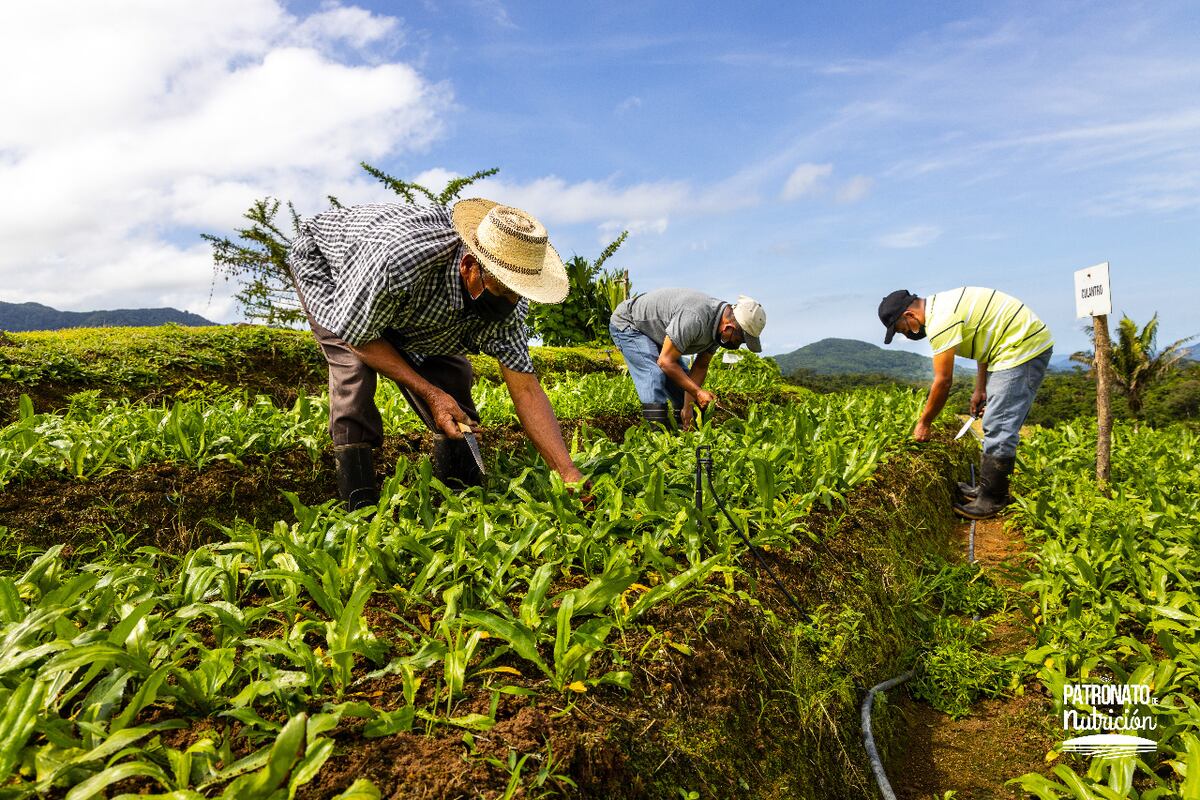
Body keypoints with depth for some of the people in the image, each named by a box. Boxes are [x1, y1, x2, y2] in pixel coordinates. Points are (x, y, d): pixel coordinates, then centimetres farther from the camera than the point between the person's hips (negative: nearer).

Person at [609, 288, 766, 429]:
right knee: (655, 375, -26)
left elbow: (700, 367, -2)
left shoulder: (718, 324, -10)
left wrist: (688, 405, -10)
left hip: (654, 331, 9)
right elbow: (665, 361, -32)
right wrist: (698, 392, -31)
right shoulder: (694, 319, -39)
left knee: (683, 379, 3)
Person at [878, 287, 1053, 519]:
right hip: (1024, 342, 11)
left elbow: (943, 381, -18)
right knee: (997, 426, 13)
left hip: (1025, 347, -11)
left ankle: (992, 501, -4)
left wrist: (923, 423, -7)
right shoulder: (942, 306, 10)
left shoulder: (941, 320, -21)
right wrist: (980, 388, 15)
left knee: (999, 428, -10)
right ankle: (987, 489, 20)